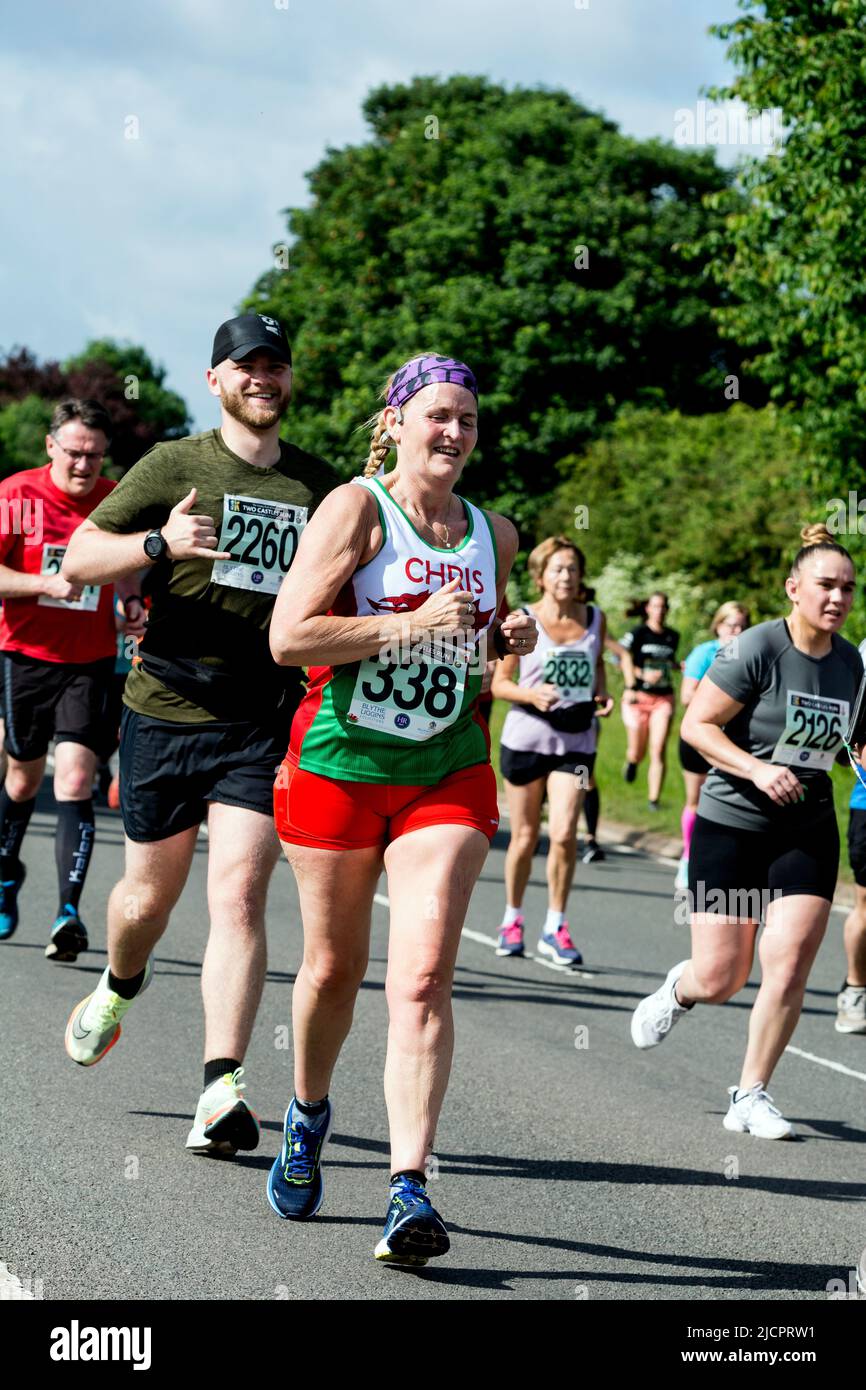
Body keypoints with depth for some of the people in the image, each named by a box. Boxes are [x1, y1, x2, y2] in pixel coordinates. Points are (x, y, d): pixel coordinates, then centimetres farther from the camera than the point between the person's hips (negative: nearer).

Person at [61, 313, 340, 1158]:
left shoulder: (320, 486, 10)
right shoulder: (175, 466, 0)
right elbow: (77, 560, -3)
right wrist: (158, 544, -21)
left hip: (265, 726, 1)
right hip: (166, 710, -1)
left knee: (238, 896, -12)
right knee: (149, 895, 12)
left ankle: (221, 1090, -15)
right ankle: (120, 986, 46)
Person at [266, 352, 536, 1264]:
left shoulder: (494, 534, 10)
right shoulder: (358, 507, -7)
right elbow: (288, 637, -15)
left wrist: (507, 639, 5)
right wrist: (410, 624, -20)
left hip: (448, 774, 2)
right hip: (339, 766, -2)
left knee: (423, 975, -13)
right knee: (333, 966, 10)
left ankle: (409, 1186, -17)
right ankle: (308, 1111, 40)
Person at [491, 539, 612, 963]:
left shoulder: (594, 619, 4)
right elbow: (499, 683, -1)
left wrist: (602, 696, 2)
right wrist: (532, 694, -21)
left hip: (575, 741, 1)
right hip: (526, 738, -1)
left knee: (563, 834, -11)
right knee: (525, 837, 6)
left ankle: (555, 929, 2)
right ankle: (512, 919, 26)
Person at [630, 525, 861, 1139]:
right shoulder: (757, 649, -14)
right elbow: (696, 724, -14)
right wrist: (757, 769, -24)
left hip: (808, 833, 4)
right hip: (731, 827, -4)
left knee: (790, 965, -10)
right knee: (719, 981, -3)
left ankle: (751, 1096, 5)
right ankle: (679, 989, 35)